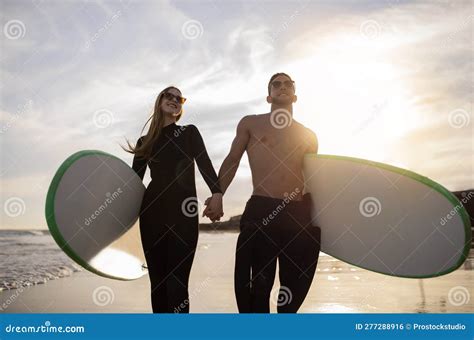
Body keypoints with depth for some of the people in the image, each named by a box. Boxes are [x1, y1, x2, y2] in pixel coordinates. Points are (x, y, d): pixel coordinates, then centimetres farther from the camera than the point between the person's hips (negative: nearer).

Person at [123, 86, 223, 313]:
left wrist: (216, 193, -24)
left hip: (184, 212, -2)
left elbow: (204, 162, -6)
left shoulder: (189, 132, 12)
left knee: (177, 282, -9)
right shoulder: (145, 141, 17)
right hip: (152, 212, 3)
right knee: (158, 281, 5)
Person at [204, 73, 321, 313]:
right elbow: (232, 161, 11)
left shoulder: (308, 136, 19)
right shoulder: (251, 124, 12)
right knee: (257, 285, -2)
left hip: (300, 214, 3)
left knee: (295, 287, 9)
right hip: (260, 211, -3)